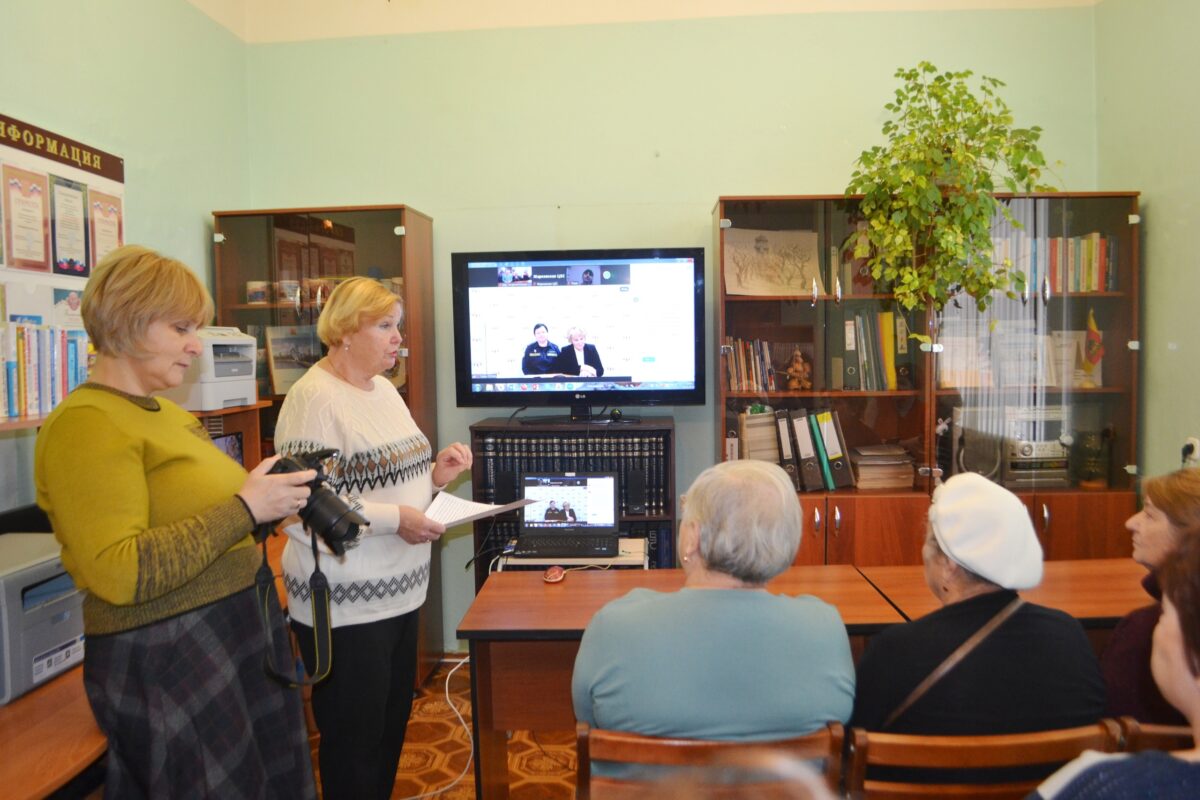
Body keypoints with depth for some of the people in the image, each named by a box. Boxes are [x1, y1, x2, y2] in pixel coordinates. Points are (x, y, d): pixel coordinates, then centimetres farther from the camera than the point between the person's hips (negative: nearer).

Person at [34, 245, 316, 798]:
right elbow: (119, 575, -24)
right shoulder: (85, 425, -16)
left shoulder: (168, 414, 14)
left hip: (244, 631, 9)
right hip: (167, 660, -9)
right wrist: (245, 509, -22)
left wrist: (274, 499, 3)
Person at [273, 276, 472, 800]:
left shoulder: (383, 389, 10)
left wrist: (434, 475, 2)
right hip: (347, 606, -8)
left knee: (393, 723, 22)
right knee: (355, 740, 9)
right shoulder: (314, 399, -18)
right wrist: (394, 519, -26)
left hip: (399, 594, 9)